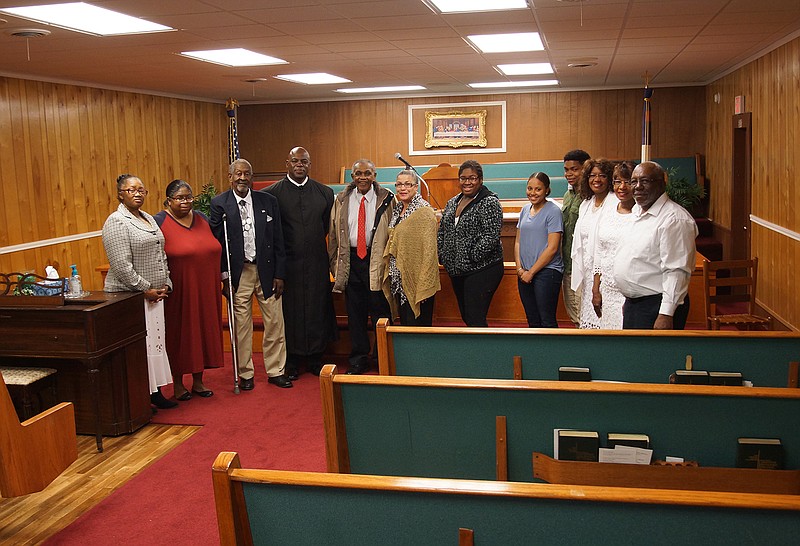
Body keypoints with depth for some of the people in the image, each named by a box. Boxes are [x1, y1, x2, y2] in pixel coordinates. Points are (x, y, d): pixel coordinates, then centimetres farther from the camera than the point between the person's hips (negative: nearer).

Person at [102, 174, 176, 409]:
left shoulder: (148, 218, 15)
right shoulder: (117, 222, -12)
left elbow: (161, 255, 19)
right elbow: (121, 266, -19)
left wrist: (165, 284, 7)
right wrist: (146, 289, -15)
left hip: (154, 294, 8)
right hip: (130, 295, -8)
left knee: (155, 342, 11)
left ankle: (155, 392, 20)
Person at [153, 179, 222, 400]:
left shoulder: (202, 218, 10)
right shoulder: (159, 222, -7)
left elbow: (215, 250, 16)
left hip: (205, 291, 5)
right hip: (178, 293, -5)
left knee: (203, 332, 10)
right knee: (178, 334, 4)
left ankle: (198, 381, 23)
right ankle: (178, 384, 18)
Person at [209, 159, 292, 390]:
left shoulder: (268, 201, 3)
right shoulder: (219, 204, -1)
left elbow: (278, 240, 4)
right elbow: (216, 243, -1)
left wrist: (279, 274, 0)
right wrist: (224, 276, -6)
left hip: (266, 270, 2)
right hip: (238, 273, -1)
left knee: (274, 323, 5)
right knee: (241, 325, 6)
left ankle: (276, 371, 18)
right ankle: (245, 373, 19)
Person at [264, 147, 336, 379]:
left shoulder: (324, 193, 5)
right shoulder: (271, 193, -4)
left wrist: (315, 243, 11)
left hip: (316, 262, 2)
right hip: (287, 262, -2)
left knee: (317, 309, 8)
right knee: (290, 310, 5)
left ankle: (315, 358, 21)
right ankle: (292, 360, 17)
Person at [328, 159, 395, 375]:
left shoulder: (386, 199, 0)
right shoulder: (341, 200, 8)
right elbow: (334, 234, 12)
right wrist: (336, 263, 9)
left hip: (377, 260, -3)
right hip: (351, 260, 3)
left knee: (380, 312, 1)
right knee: (355, 313, 8)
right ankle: (359, 360, 19)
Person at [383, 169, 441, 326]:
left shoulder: (424, 211, -12)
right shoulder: (397, 209, 13)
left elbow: (429, 249, -16)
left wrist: (424, 283, -19)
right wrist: (391, 274, 16)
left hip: (415, 280, -8)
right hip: (398, 280, 8)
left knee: (416, 325, -5)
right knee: (405, 323, 13)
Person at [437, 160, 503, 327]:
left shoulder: (489, 202, -9)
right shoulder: (453, 203, 14)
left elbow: (491, 236, -18)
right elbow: (442, 232, 18)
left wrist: (472, 257, -20)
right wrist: (441, 255, 5)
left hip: (482, 270, -8)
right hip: (456, 271, 8)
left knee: (475, 320, -10)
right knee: (465, 317, 15)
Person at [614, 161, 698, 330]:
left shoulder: (675, 219, -17)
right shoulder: (637, 211, 12)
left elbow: (676, 272, -22)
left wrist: (666, 315, -25)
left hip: (657, 307, -9)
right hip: (632, 303, 9)